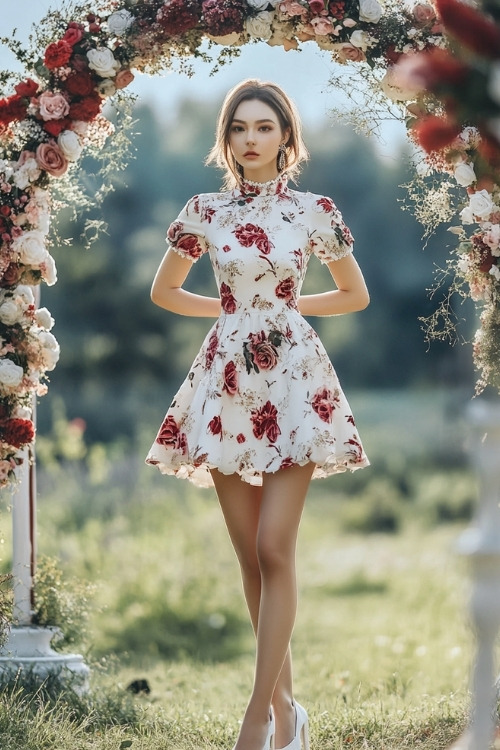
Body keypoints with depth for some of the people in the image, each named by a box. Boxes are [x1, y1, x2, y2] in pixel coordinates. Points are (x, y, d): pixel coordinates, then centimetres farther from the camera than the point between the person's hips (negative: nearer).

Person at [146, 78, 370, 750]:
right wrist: (231, 308, 11)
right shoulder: (203, 212, 5)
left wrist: (286, 305, 8)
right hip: (227, 384, 2)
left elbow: (356, 295, 13)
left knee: (274, 548, -11)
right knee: (250, 555, 4)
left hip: (294, 380, -2)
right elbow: (163, 291, 18)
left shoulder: (316, 211, 1)